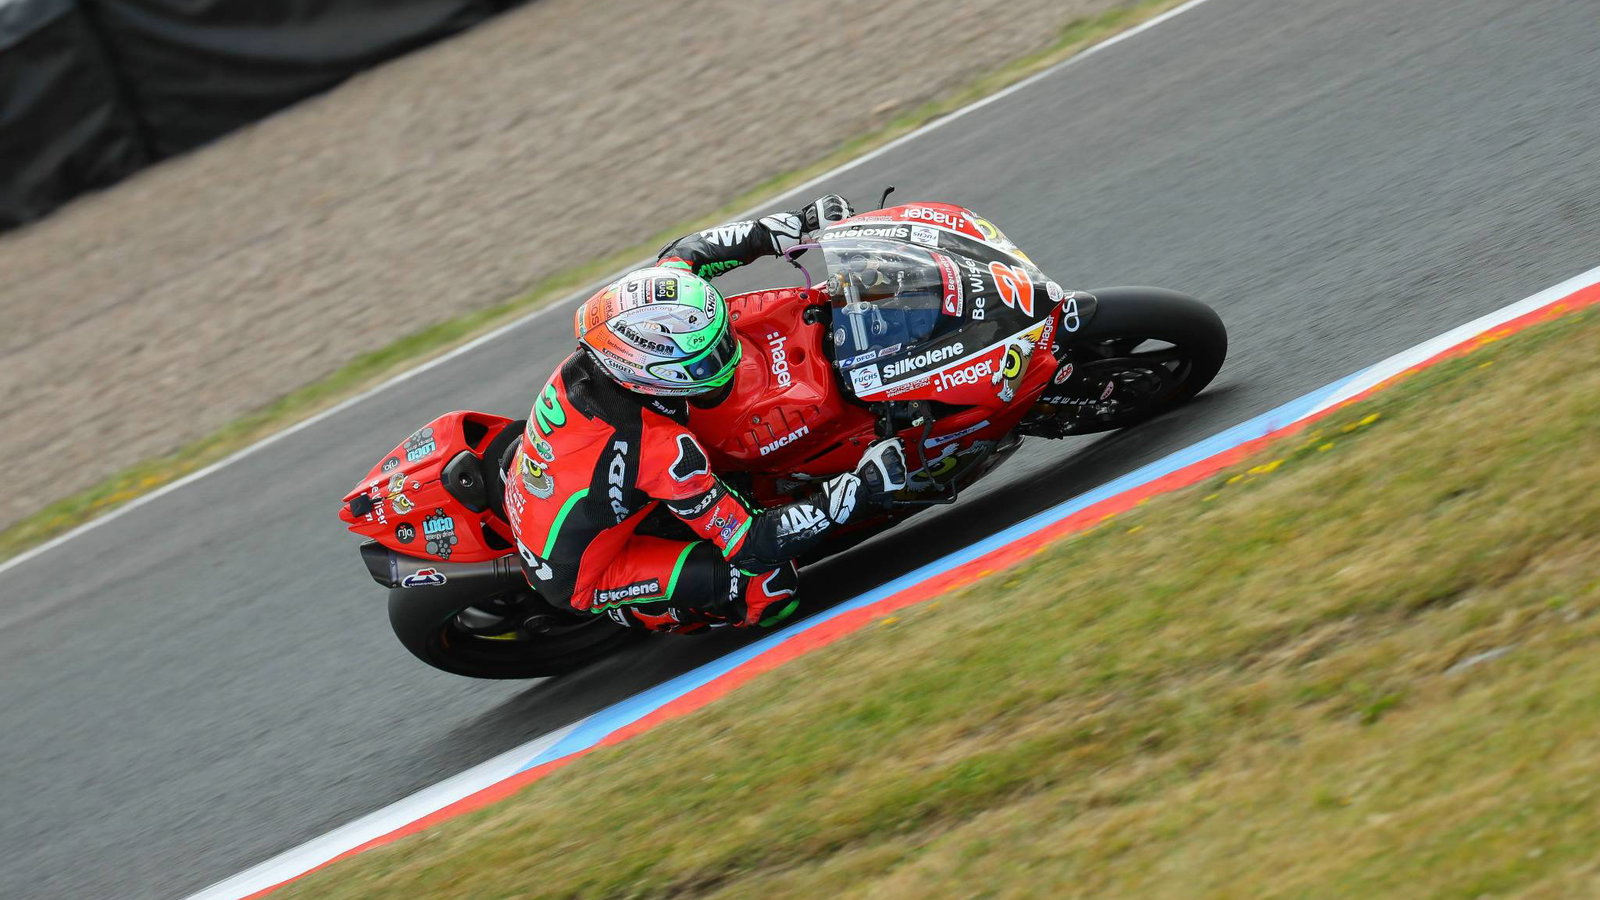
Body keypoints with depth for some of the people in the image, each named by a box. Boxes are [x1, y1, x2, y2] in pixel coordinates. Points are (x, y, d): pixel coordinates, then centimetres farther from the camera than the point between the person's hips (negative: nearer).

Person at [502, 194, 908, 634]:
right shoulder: (661, 448, -38)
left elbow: (683, 254, 1)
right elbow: (751, 544, -30)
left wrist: (798, 223, 0)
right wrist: (861, 488, -30)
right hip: (581, 580, -8)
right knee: (772, 588, -19)